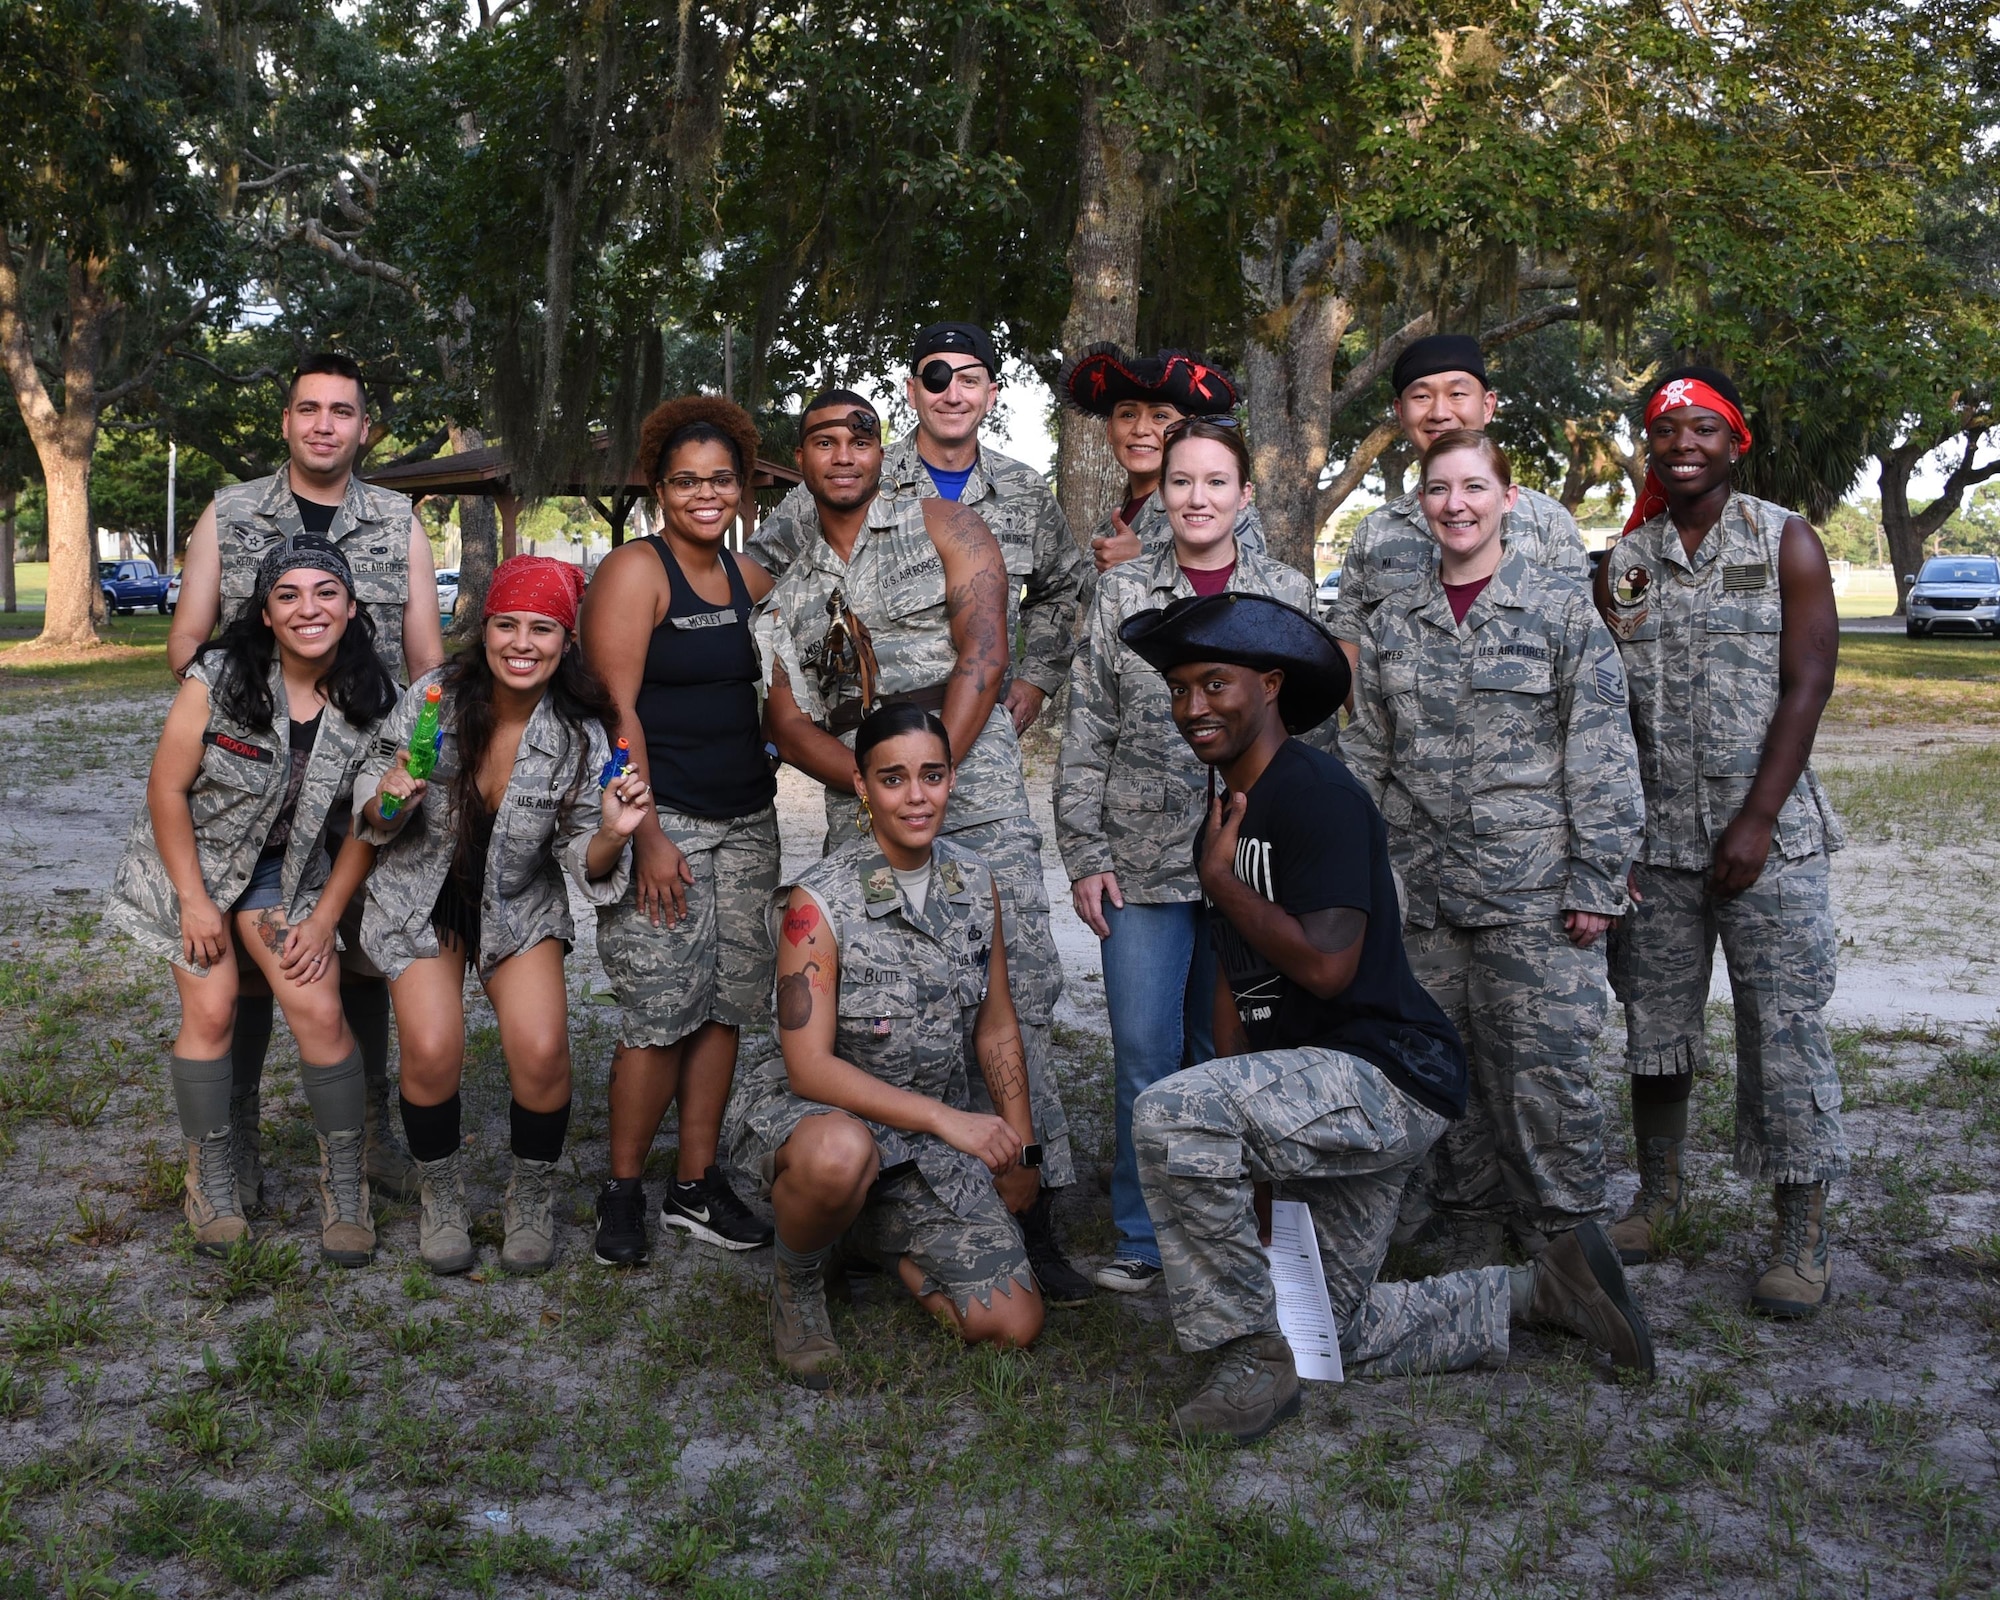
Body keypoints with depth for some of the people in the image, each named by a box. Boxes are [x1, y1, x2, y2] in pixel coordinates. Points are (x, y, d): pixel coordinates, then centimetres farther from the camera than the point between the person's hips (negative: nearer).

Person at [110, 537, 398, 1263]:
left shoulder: (369, 700, -12)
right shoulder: (218, 679, -20)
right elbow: (167, 788, -14)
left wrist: (323, 919, -7)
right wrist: (195, 900, -13)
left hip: (287, 869, 2)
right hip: (194, 856, -1)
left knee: (320, 1011, -11)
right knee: (211, 1010, -9)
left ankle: (346, 1193, 1)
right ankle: (212, 1187, 9)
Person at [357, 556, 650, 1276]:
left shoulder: (580, 736, -16)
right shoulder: (431, 698, -16)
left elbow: (584, 863, -10)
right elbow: (375, 821, -4)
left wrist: (612, 834, -31)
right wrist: (389, 799, -27)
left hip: (520, 906, 0)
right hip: (422, 899, 0)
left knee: (541, 1050, -19)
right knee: (433, 1051, -19)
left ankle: (532, 1200, 9)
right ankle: (441, 1195, 10)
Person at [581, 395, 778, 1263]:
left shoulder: (749, 579, 13)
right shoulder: (634, 572, -7)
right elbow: (616, 710, -13)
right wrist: (646, 835, -17)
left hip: (746, 822, 7)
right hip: (663, 822, -7)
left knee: (725, 1005, 8)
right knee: (660, 1011, -8)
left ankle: (697, 1184, 18)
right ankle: (623, 1191, 6)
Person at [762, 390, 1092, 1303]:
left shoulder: (943, 528, 9)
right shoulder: (791, 589, 19)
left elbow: (983, 654, -4)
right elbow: (785, 720, 8)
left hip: (977, 801, -3)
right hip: (860, 823, 4)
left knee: (1014, 1000, -11)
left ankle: (1028, 1215, -7)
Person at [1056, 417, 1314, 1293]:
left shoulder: (1287, 593, 6)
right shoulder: (1120, 592, 4)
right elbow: (1086, 734, 4)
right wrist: (1084, 854, -3)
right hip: (1143, 861, 0)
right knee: (1144, 1053, 0)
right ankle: (1143, 1239, 12)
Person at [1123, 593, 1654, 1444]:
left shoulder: (1315, 791, -15)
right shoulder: (1226, 816, 14)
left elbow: (1325, 966, -24)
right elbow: (1235, 980, 16)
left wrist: (1220, 879, -11)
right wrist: (1230, 1152, 6)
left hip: (1386, 1076, -10)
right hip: (1323, 1090, 10)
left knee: (1169, 1113, -31)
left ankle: (1252, 1355, -17)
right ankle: (1541, 1288, 26)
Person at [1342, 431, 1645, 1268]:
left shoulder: (1563, 608, -1)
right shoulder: (1392, 623, 11)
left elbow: (1602, 754, -4)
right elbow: (1364, 755, 14)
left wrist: (1596, 880, -9)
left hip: (1535, 887, -4)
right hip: (1425, 890, 4)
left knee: (1545, 1068, -5)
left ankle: (1566, 1240, 10)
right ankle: (1469, 1233, 23)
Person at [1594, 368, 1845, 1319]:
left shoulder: (1786, 543, 0)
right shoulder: (1623, 563, 9)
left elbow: (1806, 688, -7)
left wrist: (1757, 820, -15)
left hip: (1769, 835, -3)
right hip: (1654, 837, 4)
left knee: (1784, 1028, -4)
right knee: (1653, 1021, 10)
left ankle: (1803, 1233, 3)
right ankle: (1660, 1191, 26)